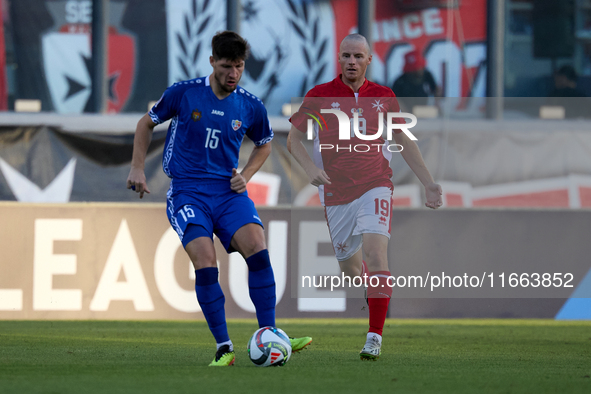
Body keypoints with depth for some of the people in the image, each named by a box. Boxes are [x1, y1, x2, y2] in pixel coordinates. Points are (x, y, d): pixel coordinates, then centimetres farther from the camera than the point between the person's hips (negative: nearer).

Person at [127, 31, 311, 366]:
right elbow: (147, 124, 12)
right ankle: (224, 348, -13)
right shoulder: (184, 93, -3)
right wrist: (138, 168, 6)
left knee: (257, 248, -20)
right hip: (187, 191, -2)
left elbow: (264, 144, 23)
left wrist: (245, 176, 7)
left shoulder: (251, 107, 3)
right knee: (205, 262, -20)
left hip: (228, 191, 2)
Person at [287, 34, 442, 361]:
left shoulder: (384, 97, 5)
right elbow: (293, 139, 6)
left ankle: (375, 336, -22)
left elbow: (404, 142, 15)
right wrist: (311, 169, -12)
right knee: (350, 268, 7)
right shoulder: (320, 96, 0)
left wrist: (428, 183, 11)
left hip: (375, 185, -1)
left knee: (375, 253, -22)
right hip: (336, 193, 1)